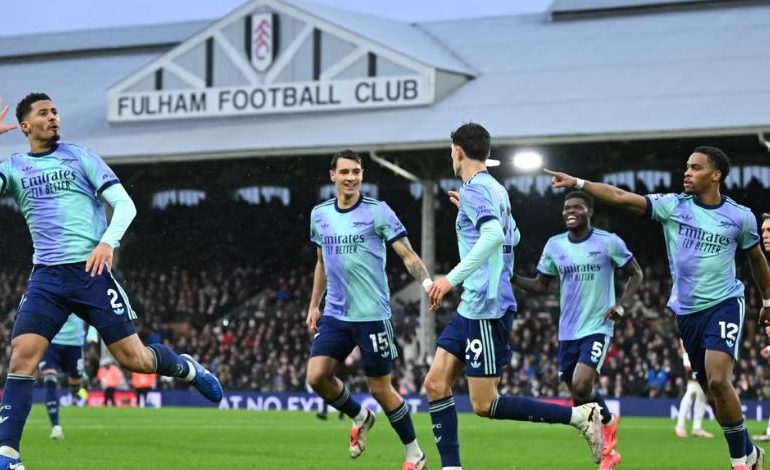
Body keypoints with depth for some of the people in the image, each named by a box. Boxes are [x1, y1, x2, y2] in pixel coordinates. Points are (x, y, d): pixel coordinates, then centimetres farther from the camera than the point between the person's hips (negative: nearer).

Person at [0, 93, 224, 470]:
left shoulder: (81, 157, 6)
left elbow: (124, 204, 1)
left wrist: (107, 242, -15)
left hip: (91, 270, -2)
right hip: (46, 278, 2)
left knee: (134, 358, -1)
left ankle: (186, 368, 31)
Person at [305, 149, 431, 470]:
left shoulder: (377, 211, -7)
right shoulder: (319, 215, 8)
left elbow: (407, 254, -13)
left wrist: (428, 282, -29)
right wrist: (314, 305, 19)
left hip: (372, 314, -5)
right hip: (335, 314, 5)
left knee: (380, 388, -1)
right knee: (317, 376, -11)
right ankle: (360, 418, 18)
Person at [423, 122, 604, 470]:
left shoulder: (473, 189, -13)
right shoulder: (496, 189, 15)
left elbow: (495, 234, -30)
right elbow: (512, 235, 30)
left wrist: (452, 278, -30)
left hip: (486, 308, -10)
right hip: (472, 308, 10)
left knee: (484, 405, -7)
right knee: (435, 385, 5)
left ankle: (578, 415, -5)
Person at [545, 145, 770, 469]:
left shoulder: (741, 217, -3)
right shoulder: (672, 206, -2)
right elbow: (621, 197, -11)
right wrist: (577, 183, -22)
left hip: (724, 305, -4)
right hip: (687, 311, 4)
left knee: (718, 380, -22)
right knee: (711, 388, 9)